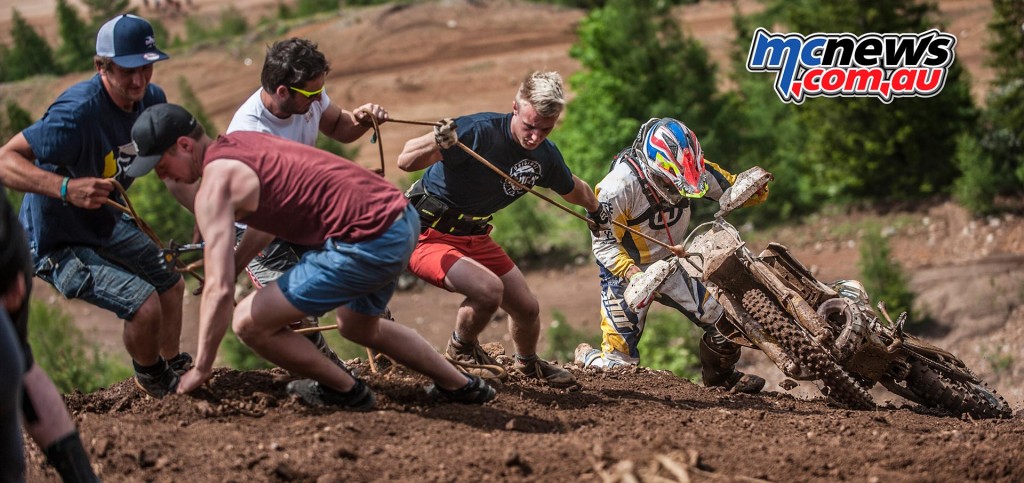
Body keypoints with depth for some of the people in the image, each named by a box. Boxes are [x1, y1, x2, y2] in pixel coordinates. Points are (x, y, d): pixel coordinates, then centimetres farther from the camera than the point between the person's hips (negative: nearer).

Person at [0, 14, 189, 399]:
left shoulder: (151, 100, -7)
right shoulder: (78, 112, -34)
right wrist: (66, 188, -51)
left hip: (101, 223, 9)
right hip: (56, 243, -9)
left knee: (171, 283, 23)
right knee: (143, 304, -21)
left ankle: (174, 368, 49)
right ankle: (152, 381, 10)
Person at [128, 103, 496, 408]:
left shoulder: (216, 184, -11)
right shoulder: (239, 142, 16)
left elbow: (219, 290, -15)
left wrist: (200, 369, -6)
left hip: (369, 241, -10)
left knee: (250, 323, -4)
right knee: (358, 326, 35)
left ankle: (346, 392, 14)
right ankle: (462, 386, 43)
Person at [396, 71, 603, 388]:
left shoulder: (546, 156, -4)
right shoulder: (480, 131, -28)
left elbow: (573, 190, 21)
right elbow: (406, 162, -34)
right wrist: (436, 143, -52)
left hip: (475, 238, 7)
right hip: (428, 236, -7)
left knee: (527, 308, 12)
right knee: (488, 289, -30)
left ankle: (528, 364, 47)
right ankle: (460, 349, 3)